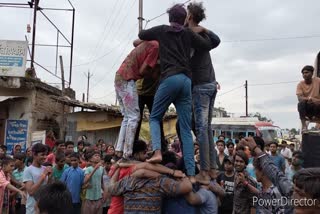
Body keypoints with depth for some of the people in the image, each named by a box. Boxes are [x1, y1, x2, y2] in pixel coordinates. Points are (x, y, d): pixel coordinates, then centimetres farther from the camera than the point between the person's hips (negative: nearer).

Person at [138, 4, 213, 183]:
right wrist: (197, 33, 32)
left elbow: (141, 35, 30)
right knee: (186, 129, 2)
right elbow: (208, 46, 16)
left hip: (170, 78, -3)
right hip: (187, 81, 3)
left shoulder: (162, 30, 17)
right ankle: (191, 174, -3)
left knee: (155, 117, 12)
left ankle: (157, 152, -13)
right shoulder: (189, 34, 20)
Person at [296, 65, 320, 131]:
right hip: (306, 108, 1)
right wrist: (309, 98, -37)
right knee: (301, 103, -32)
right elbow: (299, 98, -19)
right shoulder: (300, 84, -4)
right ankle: (304, 126, -30)